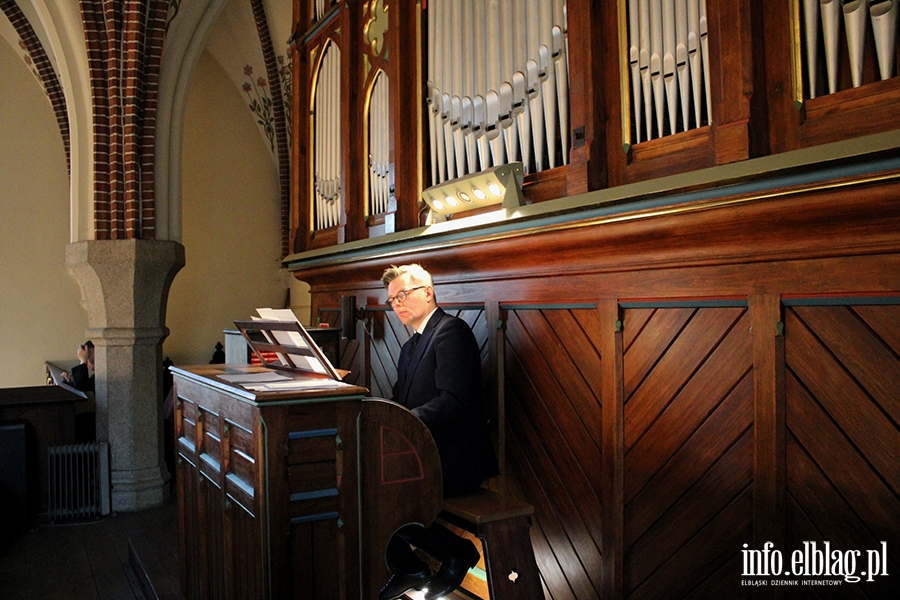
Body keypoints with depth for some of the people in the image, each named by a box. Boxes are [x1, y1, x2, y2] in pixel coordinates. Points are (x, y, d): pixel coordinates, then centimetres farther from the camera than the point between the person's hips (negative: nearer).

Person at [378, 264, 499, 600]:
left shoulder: (451, 331, -11)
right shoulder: (411, 346, 18)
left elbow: (454, 400, -22)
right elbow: (400, 403, 14)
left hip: (456, 459, -9)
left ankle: (458, 552, 1)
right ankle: (406, 566, 9)